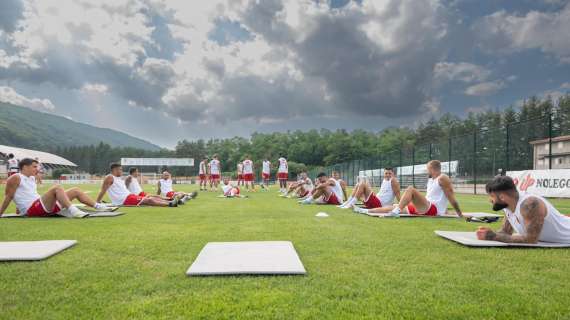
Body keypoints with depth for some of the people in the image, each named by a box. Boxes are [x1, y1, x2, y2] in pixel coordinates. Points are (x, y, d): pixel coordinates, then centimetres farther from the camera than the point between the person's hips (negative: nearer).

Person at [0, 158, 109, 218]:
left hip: (43, 206, 9)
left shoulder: (32, 178, 21)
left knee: (75, 190, 4)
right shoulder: (15, 178, -3)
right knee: (57, 188, -31)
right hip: (33, 209, -9)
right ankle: (73, 211, -49)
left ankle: (99, 206, -2)